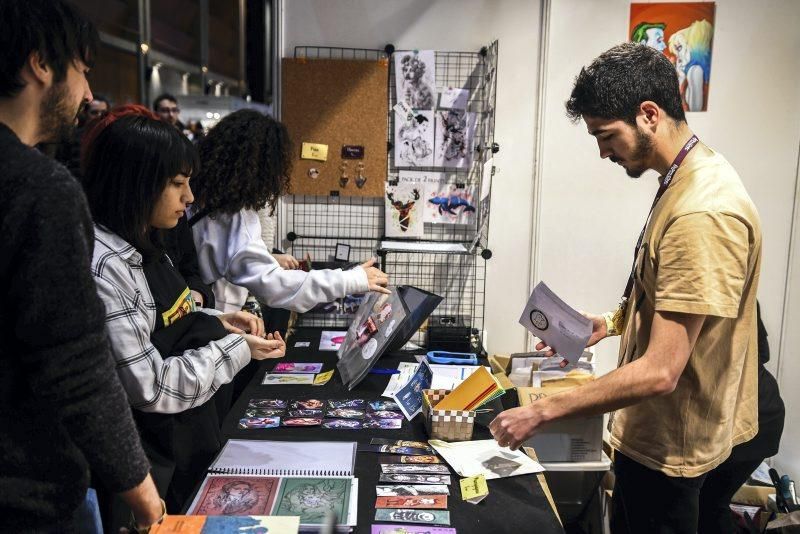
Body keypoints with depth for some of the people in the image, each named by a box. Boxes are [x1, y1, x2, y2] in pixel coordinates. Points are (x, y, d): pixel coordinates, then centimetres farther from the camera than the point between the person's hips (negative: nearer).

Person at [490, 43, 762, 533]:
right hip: (652, 430, 9)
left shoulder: (703, 214, -30)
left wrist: (542, 412, -24)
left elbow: (659, 373, -30)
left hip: (668, 447, -9)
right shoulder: (686, 180, 3)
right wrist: (614, 323, 4)